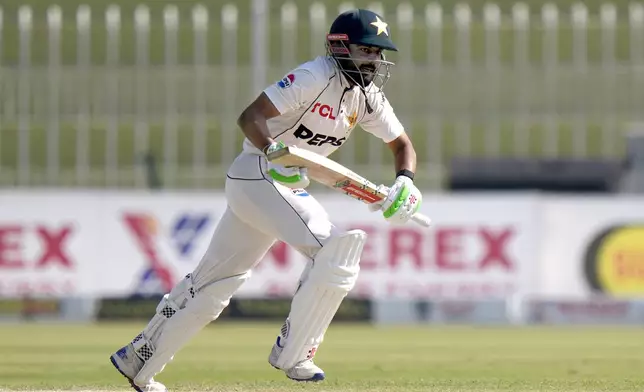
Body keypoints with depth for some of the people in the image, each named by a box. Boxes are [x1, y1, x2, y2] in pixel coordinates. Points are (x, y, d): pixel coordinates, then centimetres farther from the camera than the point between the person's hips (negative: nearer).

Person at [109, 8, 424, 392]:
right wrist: (273, 152, -43)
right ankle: (291, 355, -13)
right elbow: (250, 117, -24)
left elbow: (402, 143, 16)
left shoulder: (368, 97, 7)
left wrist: (405, 182, -5)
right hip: (257, 173, -9)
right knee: (334, 248, -21)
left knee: (218, 279, 14)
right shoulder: (318, 77, -18)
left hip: (289, 184, 9)